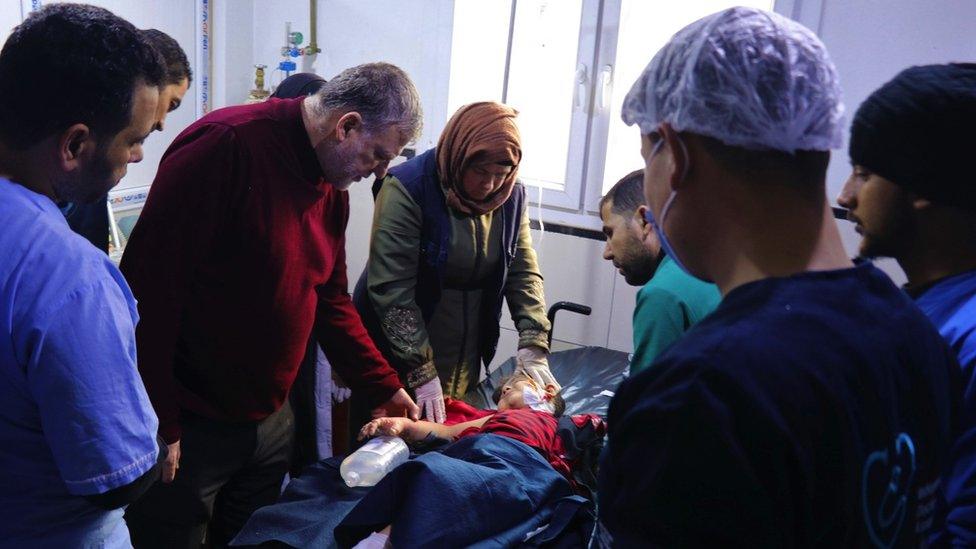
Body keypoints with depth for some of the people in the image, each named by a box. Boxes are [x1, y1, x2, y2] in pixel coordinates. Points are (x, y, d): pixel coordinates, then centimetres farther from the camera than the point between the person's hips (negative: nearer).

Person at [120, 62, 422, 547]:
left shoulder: (332, 186, 6)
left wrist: (383, 388, 11)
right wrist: (156, 425, -21)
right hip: (186, 430, -8)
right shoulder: (227, 145, -21)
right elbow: (148, 280, -24)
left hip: (269, 420, 8)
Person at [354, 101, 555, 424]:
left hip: (465, 358, 5)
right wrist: (422, 372, -24)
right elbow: (391, 289, -22)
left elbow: (524, 273, 0)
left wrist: (534, 346, -13)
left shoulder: (511, 196, -2)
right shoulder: (407, 189, -19)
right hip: (398, 349, -4)